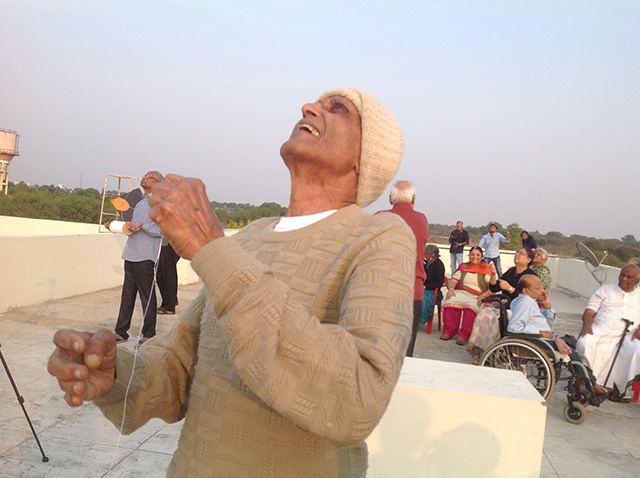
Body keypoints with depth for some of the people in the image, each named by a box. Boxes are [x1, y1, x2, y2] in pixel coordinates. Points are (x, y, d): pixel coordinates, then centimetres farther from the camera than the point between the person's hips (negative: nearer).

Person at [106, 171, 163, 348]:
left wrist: (142, 226, -25)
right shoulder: (140, 202, 22)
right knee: (127, 295, 11)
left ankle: (148, 335, 4)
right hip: (131, 254, 8)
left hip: (145, 256, -8)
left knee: (147, 296, -4)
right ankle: (121, 333, 18)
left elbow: (160, 231, -12)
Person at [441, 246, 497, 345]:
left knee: (472, 305, -38)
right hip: (460, 293, 3)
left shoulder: (487, 269, 8)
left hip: (476, 297, -3)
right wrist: (451, 289, -9)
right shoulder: (463, 267, 21)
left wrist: (483, 296, -19)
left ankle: (464, 335, -29)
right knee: (449, 302, -30)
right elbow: (452, 281, 15)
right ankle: (449, 331, -18)